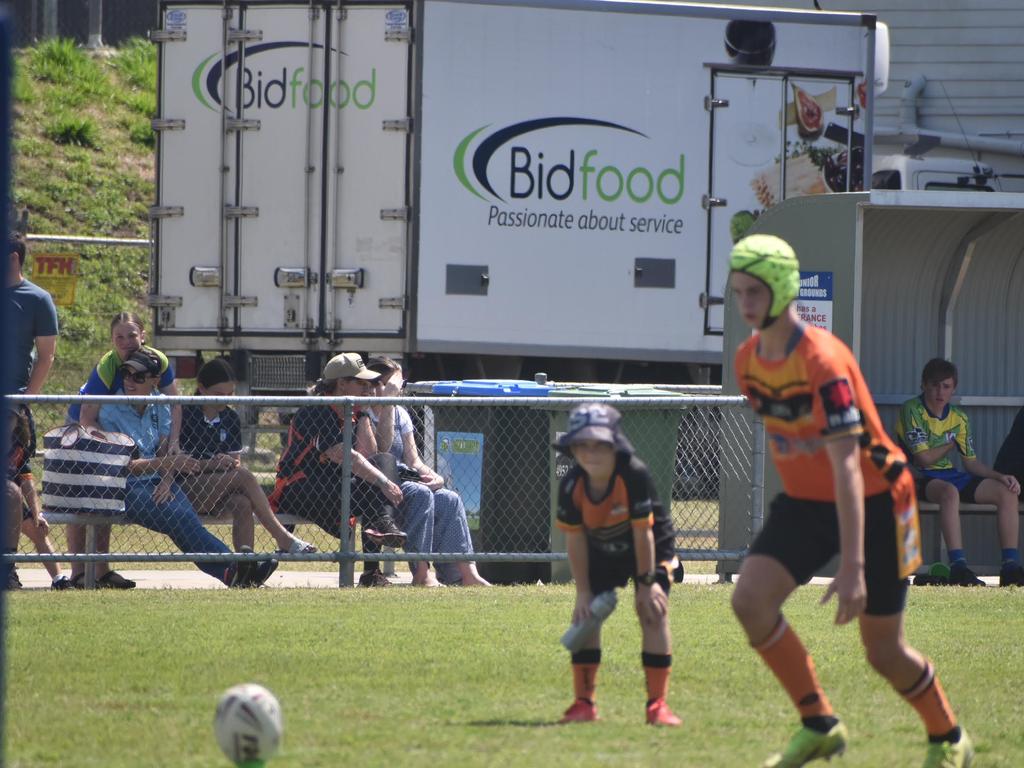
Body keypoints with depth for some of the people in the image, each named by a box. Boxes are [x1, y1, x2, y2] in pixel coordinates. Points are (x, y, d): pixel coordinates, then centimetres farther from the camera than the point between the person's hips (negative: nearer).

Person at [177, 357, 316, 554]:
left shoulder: (231, 419, 12)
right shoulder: (185, 415, -5)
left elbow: (236, 461, 11)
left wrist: (233, 465, -14)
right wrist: (211, 464, -23)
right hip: (185, 489, -5)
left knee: (242, 503, -29)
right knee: (244, 476, -25)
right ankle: (282, 538, -24)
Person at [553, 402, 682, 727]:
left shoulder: (635, 475, -35)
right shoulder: (571, 487, -24)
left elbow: (643, 533, -26)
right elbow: (574, 540, -13)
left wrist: (646, 583, -19)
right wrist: (583, 591, -12)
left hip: (650, 546, -3)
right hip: (601, 551, 3)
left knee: (653, 612, -16)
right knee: (586, 613, -7)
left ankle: (657, 703, -10)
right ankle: (584, 702, 2)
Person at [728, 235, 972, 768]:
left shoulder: (822, 360, -27)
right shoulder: (748, 361, -3)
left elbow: (845, 466, -31)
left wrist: (852, 567, -36)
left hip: (872, 502, -7)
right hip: (804, 501, 7)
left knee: (884, 652, 0)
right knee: (750, 600, -16)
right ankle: (818, 725, -5)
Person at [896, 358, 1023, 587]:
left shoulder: (958, 418, 11)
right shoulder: (912, 410, -10)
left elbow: (970, 461, 16)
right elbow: (924, 457, -17)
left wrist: (1000, 476, 0)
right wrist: (950, 445, 1)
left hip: (950, 475, 7)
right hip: (921, 478, -7)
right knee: (950, 492, -41)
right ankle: (958, 567, -47)